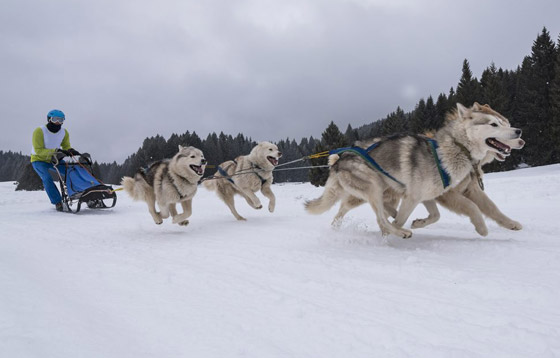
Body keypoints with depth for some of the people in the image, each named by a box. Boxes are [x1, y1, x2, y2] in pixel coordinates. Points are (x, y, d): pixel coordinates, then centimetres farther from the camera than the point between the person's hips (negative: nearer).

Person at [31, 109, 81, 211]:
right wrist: (56, 151, -37)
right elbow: (39, 150, -25)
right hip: (39, 160, -5)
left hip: (54, 160, 5)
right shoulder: (39, 131, -20)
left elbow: (66, 146, 7)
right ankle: (57, 202, -27)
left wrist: (71, 150, -19)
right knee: (47, 178, -30)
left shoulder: (64, 133, -4)